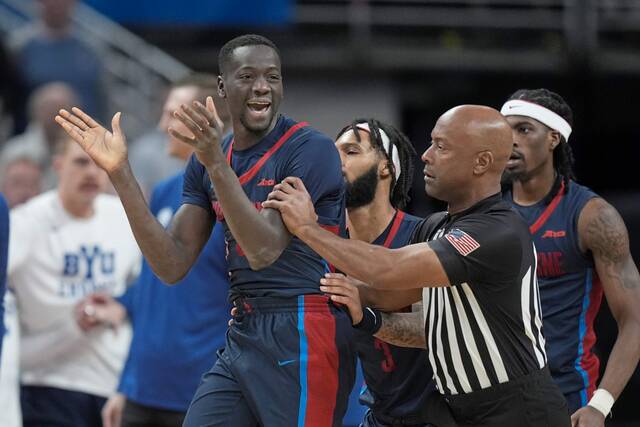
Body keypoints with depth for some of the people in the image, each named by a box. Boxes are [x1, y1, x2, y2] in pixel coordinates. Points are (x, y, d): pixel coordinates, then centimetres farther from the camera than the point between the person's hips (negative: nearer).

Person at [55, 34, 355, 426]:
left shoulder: (310, 149, -10)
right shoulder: (207, 161, 11)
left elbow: (264, 252, -20)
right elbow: (173, 266, 4)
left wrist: (217, 164, -28)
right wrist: (120, 173, -3)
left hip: (303, 336, -7)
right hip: (242, 336, 7)